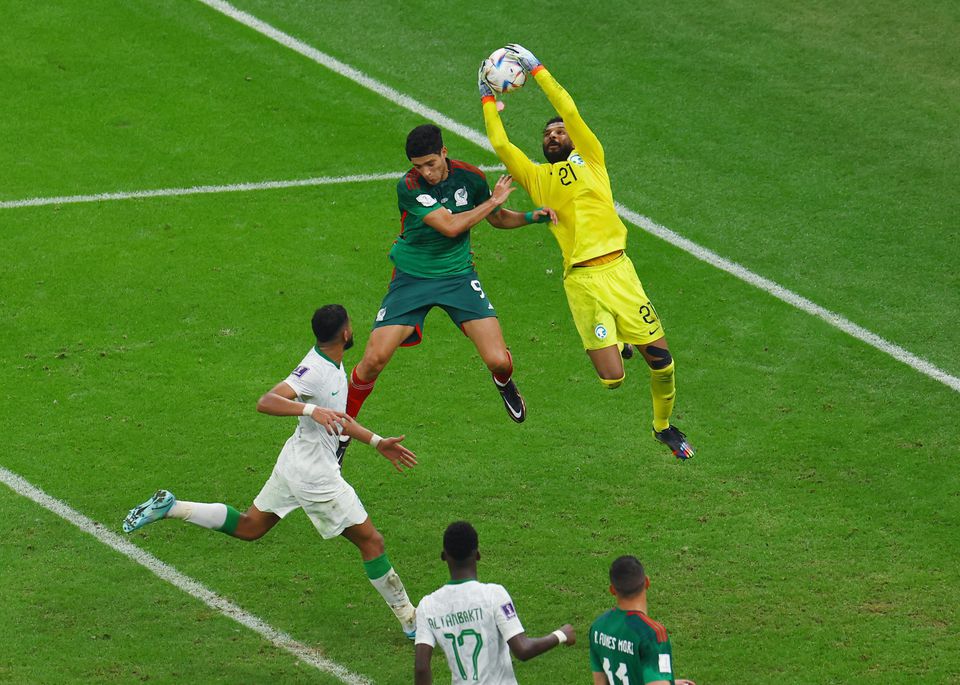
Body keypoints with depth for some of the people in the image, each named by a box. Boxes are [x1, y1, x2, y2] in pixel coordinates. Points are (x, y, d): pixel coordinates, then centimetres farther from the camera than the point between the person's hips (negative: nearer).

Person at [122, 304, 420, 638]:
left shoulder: (333, 365, 8)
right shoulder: (314, 370, -23)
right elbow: (266, 402, -33)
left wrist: (378, 442, 25)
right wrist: (311, 410, -46)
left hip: (294, 461, 10)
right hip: (314, 472, -10)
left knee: (248, 527, 21)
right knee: (371, 541, -1)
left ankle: (170, 507, 15)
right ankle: (410, 620, 7)